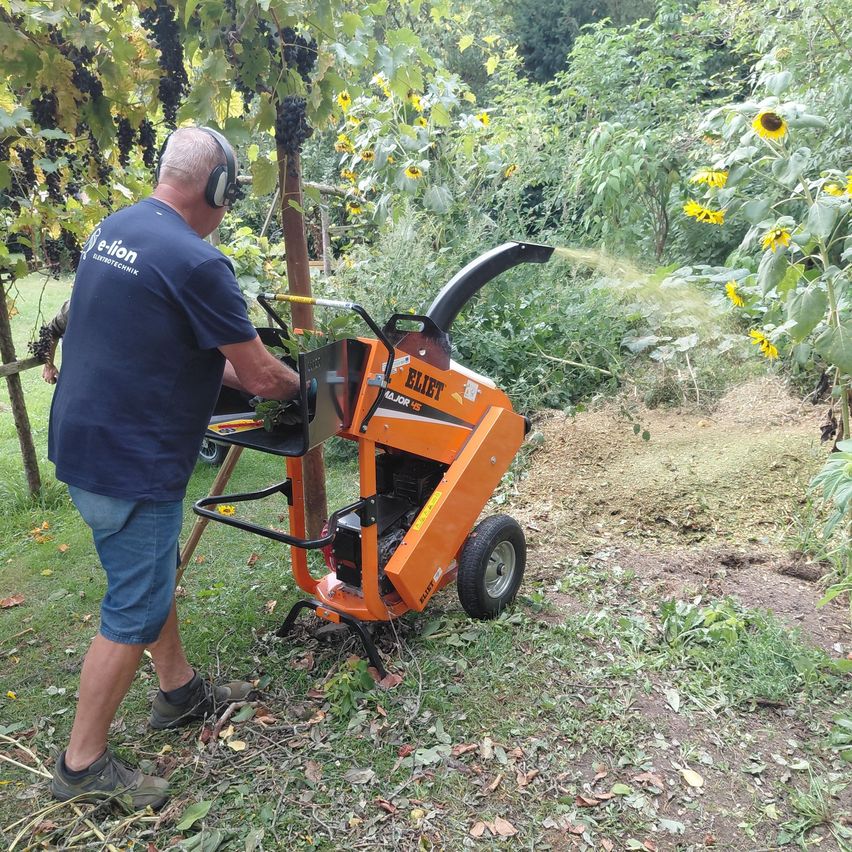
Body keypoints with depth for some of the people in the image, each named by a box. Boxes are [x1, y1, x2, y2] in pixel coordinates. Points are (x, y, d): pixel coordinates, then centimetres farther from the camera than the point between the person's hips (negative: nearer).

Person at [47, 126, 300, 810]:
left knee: (155, 575, 23)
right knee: (133, 613, 6)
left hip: (85, 440, 10)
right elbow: (260, 377, -17)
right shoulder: (196, 261, -22)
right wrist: (298, 382, 5)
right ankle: (83, 765, 23)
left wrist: (230, 367, 17)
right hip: (131, 463, -10)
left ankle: (180, 692, 42)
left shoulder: (113, 229, 8)